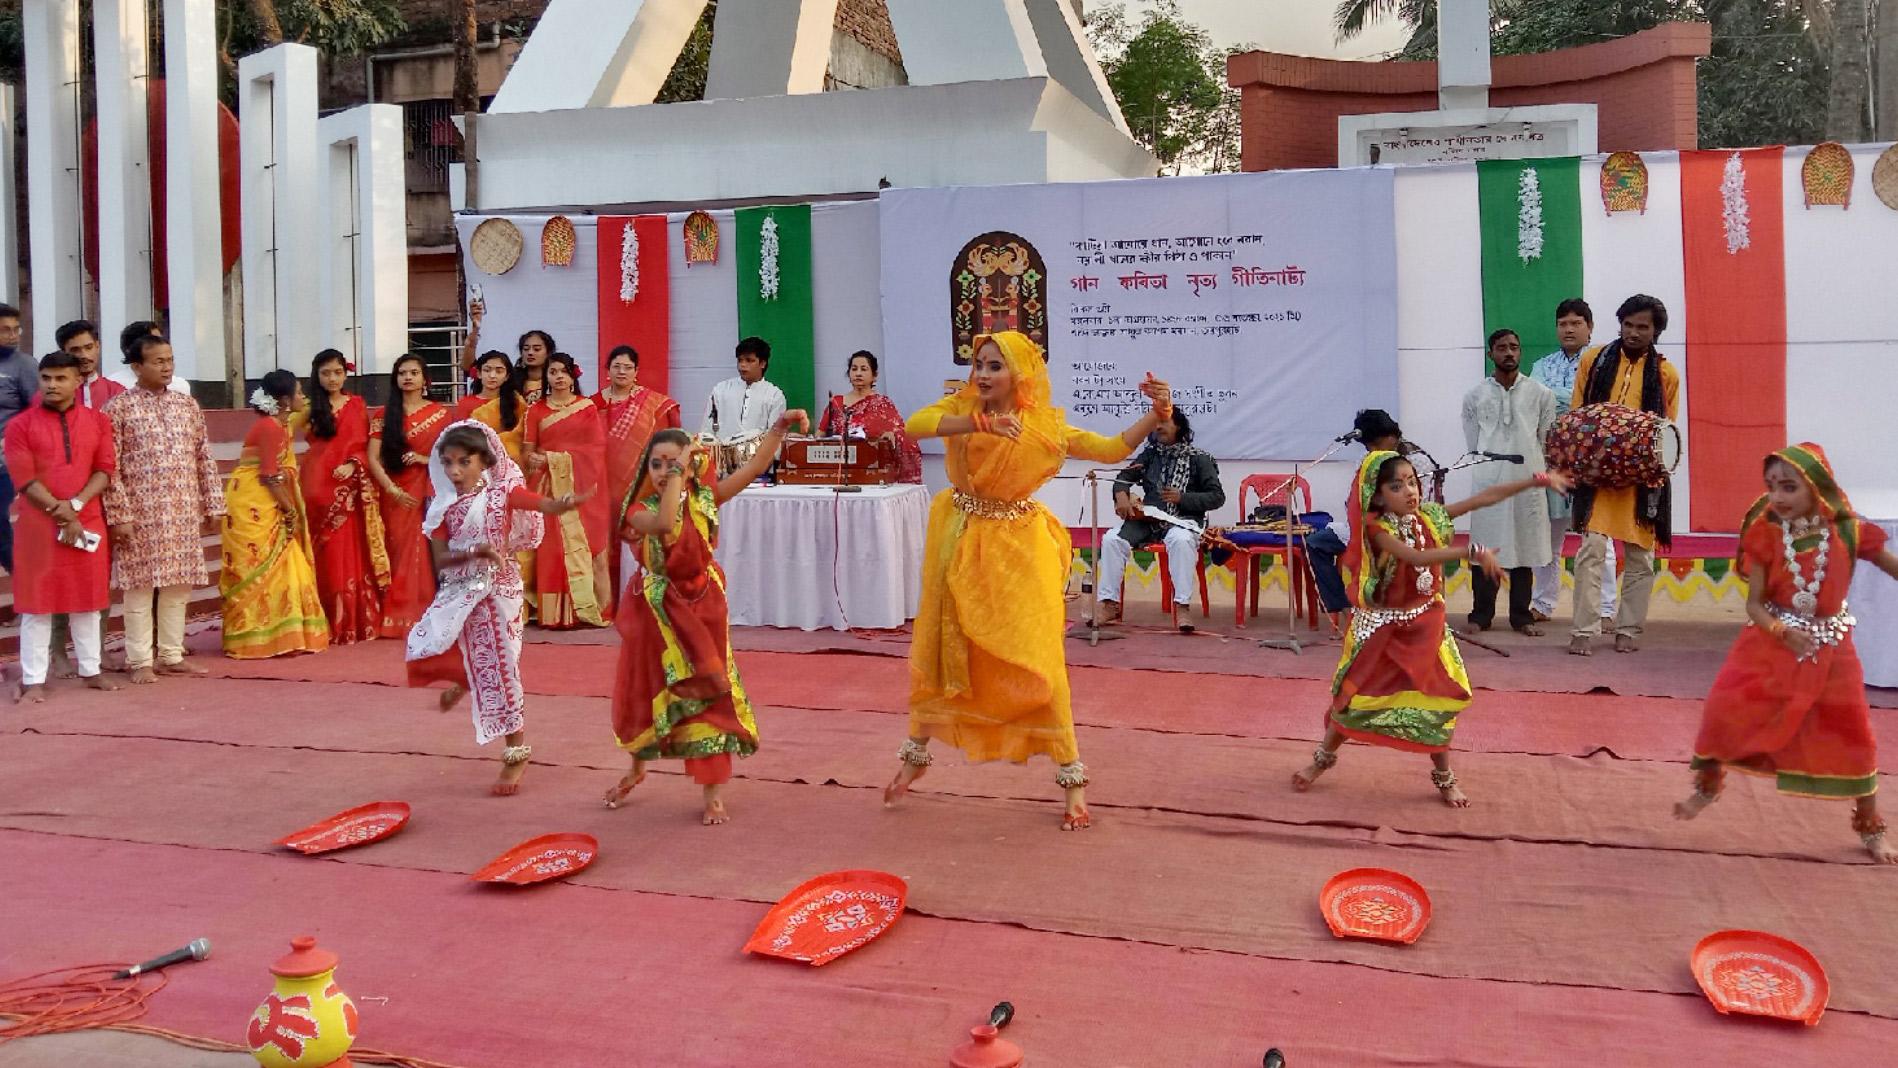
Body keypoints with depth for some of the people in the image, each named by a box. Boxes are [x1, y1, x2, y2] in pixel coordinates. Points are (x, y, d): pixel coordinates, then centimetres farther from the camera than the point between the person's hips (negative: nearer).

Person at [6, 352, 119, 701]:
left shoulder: (98, 421, 6)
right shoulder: (20, 425, -1)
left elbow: (106, 470, 0)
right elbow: (25, 479, -7)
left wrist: (75, 505, -14)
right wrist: (60, 513, -14)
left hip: (89, 522, 2)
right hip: (38, 525, -2)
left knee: (88, 599, 10)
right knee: (36, 602, 2)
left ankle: (91, 670, 21)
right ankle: (33, 679, 7)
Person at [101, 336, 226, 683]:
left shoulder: (188, 405, 10)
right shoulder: (118, 408, -4)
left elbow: (204, 459, 12)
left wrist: (213, 506, 9)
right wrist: (119, 515, -12)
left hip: (185, 512, 4)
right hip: (141, 514, -4)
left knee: (179, 585, 9)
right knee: (139, 585, 2)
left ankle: (172, 656, 19)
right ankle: (140, 661, 10)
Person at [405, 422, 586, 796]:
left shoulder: (503, 492, -8)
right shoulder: (443, 506, 1)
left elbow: (547, 506, -23)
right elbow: (440, 560, -4)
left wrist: (567, 504, -46)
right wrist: (476, 550, -21)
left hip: (497, 589, -4)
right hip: (459, 591, 4)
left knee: (498, 668, -2)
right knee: (422, 647, -9)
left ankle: (517, 754, 10)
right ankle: (463, 678, 28)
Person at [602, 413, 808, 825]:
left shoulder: (704, 499, -4)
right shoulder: (641, 511, -13)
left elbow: (755, 466, -7)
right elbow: (665, 523, -37)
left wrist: (780, 426, -17)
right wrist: (675, 471, -33)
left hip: (703, 609, 1)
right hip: (659, 612, -1)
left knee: (707, 695, 2)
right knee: (645, 693, 13)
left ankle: (714, 795, 12)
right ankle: (637, 769, 41)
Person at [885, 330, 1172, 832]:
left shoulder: (1045, 425, -7)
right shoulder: (961, 406, -7)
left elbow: (1112, 450, -4)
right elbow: (914, 425, -27)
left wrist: (1157, 415, -18)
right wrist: (982, 422, -39)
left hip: (1019, 546, -2)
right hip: (961, 542, 2)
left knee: (1035, 661, -4)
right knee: (941, 648, 13)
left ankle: (1072, 777, 8)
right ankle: (916, 752, 34)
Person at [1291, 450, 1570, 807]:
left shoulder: (1430, 516, -4)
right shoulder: (1378, 528, -20)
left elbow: (1485, 497, -4)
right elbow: (1416, 557, -35)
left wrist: (1537, 481, -8)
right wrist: (1472, 551, -41)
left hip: (1424, 625, 4)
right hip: (1382, 626, -4)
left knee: (1436, 699, 5)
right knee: (1356, 696, 5)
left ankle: (1444, 777, 22)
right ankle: (1323, 758, 28)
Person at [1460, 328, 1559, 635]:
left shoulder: (1541, 394, 5)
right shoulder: (1474, 396, 5)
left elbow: (1546, 440, 9)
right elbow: (1473, 444, 8)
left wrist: (1531, 467, 9)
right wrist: (1492, 467, 6)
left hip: (1527, 482, 0)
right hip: (1487, 481, 0)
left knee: (1524, 549, 4)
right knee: (1484, 549, 1)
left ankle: (1521, 615, 12)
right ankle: (1481, 615, 9)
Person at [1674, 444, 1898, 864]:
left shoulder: (1848, 532, -11)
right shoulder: (1766, 534, -10)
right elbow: (1754, 603, -7)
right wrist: (1781, 631, -25)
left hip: (1829, 648, 0)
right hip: (1771, 642, 0)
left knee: (1852, 735, 6)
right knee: (1727, 708, -8)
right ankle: (1707, 785, 20)